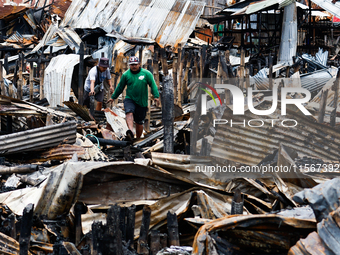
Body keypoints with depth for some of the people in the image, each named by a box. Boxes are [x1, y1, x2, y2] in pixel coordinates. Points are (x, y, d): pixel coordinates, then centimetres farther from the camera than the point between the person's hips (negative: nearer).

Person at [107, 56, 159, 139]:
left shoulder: (146, 74, -1)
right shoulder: (126, 75, 2)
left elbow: (153, 85, 0)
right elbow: (120, 87, 12)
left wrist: (156, 96, -12)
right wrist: (113, 97, 17)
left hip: (142, 102, 1)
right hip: (130, 99, -1)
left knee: (139, 122, 9)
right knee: (129, 113, -31)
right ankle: (130, 132, -51)